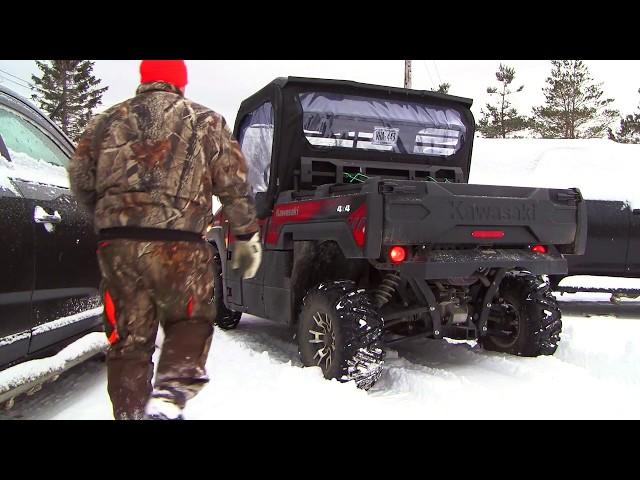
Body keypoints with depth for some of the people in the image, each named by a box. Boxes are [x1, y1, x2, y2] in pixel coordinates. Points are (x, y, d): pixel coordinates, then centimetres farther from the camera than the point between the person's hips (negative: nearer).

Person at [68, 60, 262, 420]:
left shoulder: (107, 122, 15)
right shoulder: (205, 122, 8)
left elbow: (80, 180, 15)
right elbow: (234, 184, 4)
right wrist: (247, 236, 11)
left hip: (117, 245, 3)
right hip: (180, 245, -2)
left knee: (128, 339, 13)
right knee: (190, 322, 14)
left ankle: (130, 413, 19)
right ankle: (168, 399, -6)